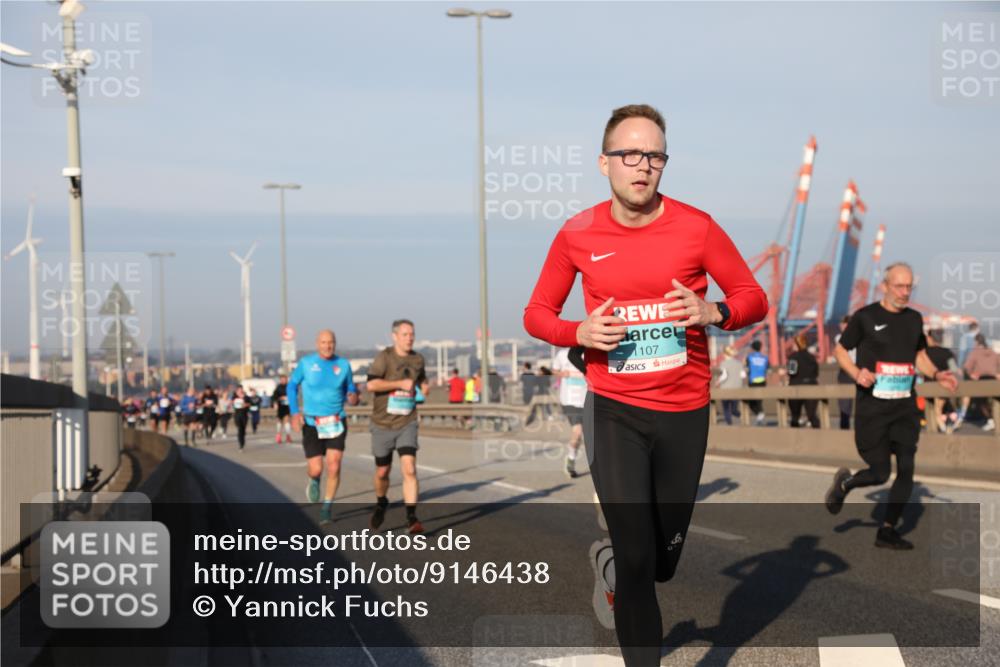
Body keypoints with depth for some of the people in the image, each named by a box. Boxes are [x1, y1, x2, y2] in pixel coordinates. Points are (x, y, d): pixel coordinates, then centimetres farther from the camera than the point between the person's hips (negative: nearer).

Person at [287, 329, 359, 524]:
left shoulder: (343, 364, 1)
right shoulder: (306, 363, -3)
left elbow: (350, 389, 12)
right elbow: (292, 385, 8)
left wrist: (353, 397, -12)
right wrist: (295, 412, -3)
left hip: (336, 422, 1)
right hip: (312, 424, -1)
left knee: (334, 467, -11)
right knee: (315, 469, -5)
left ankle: (327, 507, 8)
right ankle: (313, 480, 34)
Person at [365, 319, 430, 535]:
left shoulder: (418, 359, 6)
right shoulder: (384, 357, -9)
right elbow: (371, 384, -21)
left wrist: (424, 386, 5)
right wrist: (400, 383, -22)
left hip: (407, 424, 2)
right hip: (383, 424, -2)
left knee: (409, 469, -15)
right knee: (382, 472, 11)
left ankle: (411, 518, -15)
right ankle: (381, 504, 40)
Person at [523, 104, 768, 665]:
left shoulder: (696, 227, -8)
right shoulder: (578, 235, -6)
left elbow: (754, 298, 2)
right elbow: (537, 314, 6)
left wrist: (713, 313, -20)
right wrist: (580, 333, -15)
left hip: (685, 411, 2)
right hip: (614, 410, -1)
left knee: (664, 558, 16)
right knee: (636, 554, -6)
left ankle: (615, 570, 51)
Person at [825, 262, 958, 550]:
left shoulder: (914, 318, 9)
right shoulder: (865, 317, -6)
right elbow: (840, 350, 2)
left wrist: (936, 374, 3)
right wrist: (857, 373, -17)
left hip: (904, 407, 5)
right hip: (872, 407, -4)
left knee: (906, 468, -5)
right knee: (880, 473, -4)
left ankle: (887, 531, 7)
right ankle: (844, 483, 30)